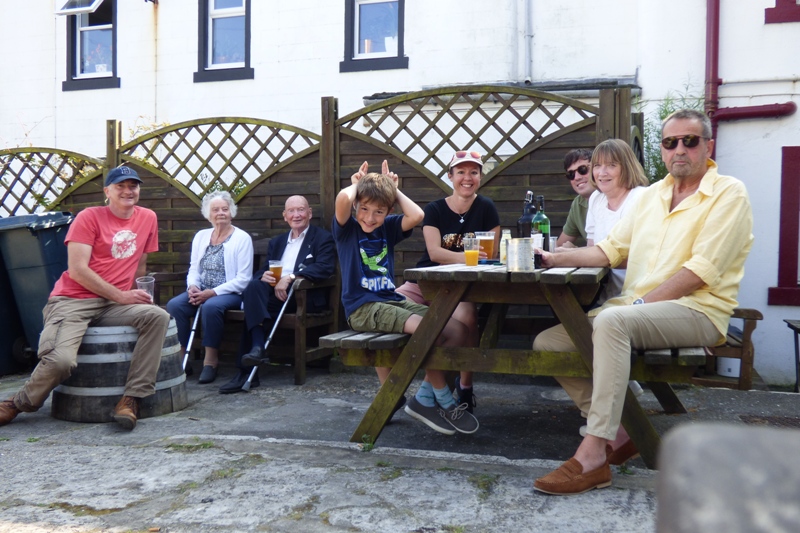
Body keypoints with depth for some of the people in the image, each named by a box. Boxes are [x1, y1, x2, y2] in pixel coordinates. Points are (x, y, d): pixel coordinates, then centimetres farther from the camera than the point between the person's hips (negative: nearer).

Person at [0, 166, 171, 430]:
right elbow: (77, 270, -11)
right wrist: (122, 296, -12)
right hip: (73, 300, -4)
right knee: (61, 360, -28)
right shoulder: (89, 217, -4)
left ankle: (131, 399, -22)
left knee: (158, 316, -25)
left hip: (114, 306, 4)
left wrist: (139, 294, 13)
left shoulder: (148, 218, 11)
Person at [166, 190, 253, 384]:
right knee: (174, 305, -22)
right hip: (201, 292, 5)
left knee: (211, 306, -36)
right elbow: (193, 270, 15)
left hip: (230, 293, -5)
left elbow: (243, 279, -10)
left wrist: (213, 292, -18)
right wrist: (193, 287, -9)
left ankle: (211, 359, -20)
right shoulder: (201, 236, 14)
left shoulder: (242, 238, -3)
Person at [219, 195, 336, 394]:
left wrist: (290, 277, -20)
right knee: (255, 286, -29)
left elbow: (325, 268, -10)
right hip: (273, 293, 5)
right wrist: (264, 276, -6)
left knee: (253, 303, -27)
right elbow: (262, 271, 21)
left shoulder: (323, 238, 8)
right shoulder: (276, 242, 27)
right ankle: (258, 348, -31)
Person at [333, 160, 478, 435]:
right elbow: (343, 199, -22)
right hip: (363, 307, -7)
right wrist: (356, 184, -1)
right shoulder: (346, 229, 0)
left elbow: (417, 215, -5)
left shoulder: (387, 228, 14)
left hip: (393, 300, 7)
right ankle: (444, 401, -9)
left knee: (457, 329, -9)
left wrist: (394, 189, 6)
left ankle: (424, 398, -1)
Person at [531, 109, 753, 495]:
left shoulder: (728, 194, -3)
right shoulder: (652, 195, 19)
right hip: (635, 307, 8)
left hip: (696, 311, -7)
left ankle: (593, 456, -35)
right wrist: (556, 259, 6)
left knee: (611, 320, -37)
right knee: (547, 343, -5)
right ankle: (615, 434, -2)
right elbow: (612, 249, 19)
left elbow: (702, 270, -14)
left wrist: (643, 302, -19)